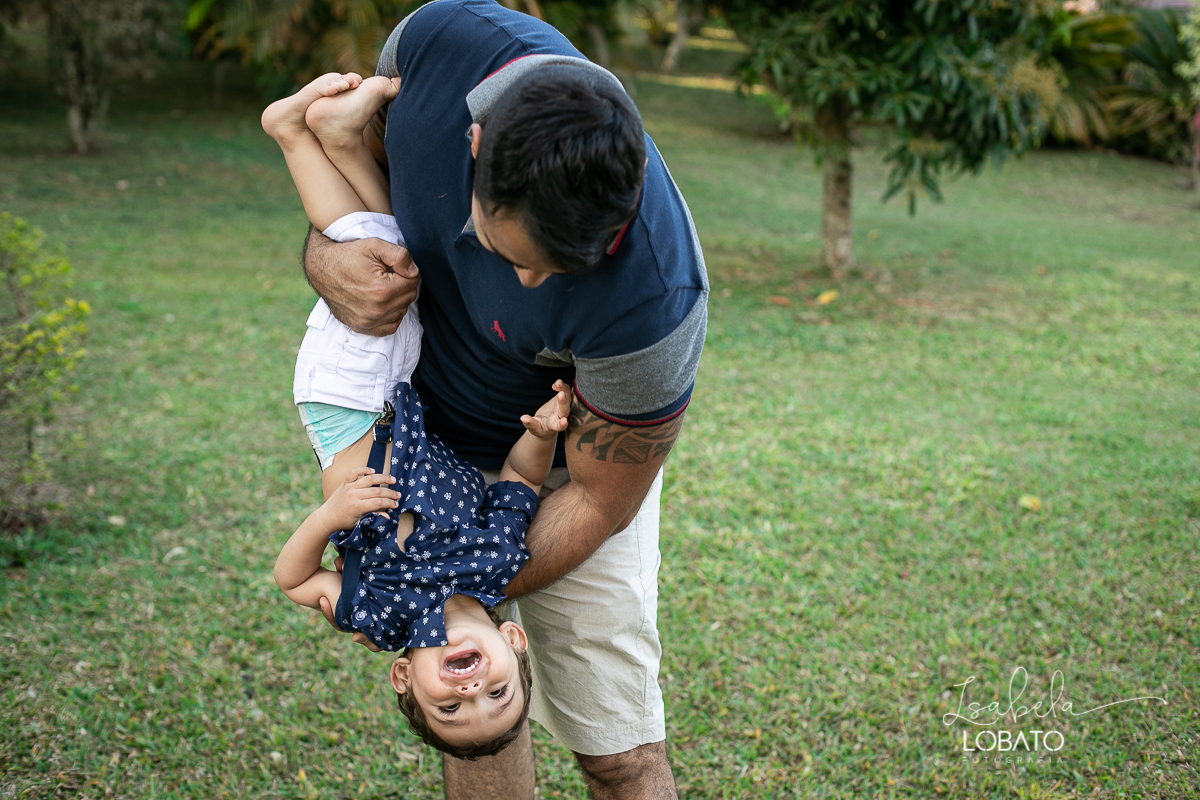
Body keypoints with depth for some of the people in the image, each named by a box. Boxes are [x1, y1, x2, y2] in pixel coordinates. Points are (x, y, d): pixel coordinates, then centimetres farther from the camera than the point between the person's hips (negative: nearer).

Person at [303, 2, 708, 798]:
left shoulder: (652, 297, -40)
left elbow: (599, 498, -22)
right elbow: (357, 144, -4)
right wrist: (324, 253, -24)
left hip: (568, 457, -3)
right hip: (426, 431, 4)